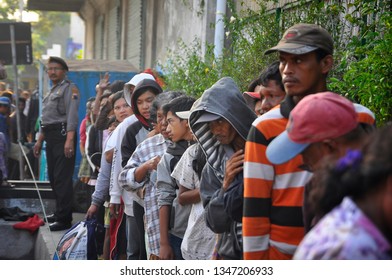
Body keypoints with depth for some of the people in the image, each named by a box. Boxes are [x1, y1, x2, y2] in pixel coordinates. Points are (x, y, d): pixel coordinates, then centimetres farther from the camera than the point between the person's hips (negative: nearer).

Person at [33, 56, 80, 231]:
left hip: (63, 134, -9)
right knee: (53, 177, 13)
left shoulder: (69, 88, -6)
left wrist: (69, 140, -27)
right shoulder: (52, 91, 23)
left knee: (62, 178, -11)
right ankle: (59, 212, 23)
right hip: (51, 137, 9)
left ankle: (64, 219, -11)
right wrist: (39, 140, 27)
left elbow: (72, 115, -17)